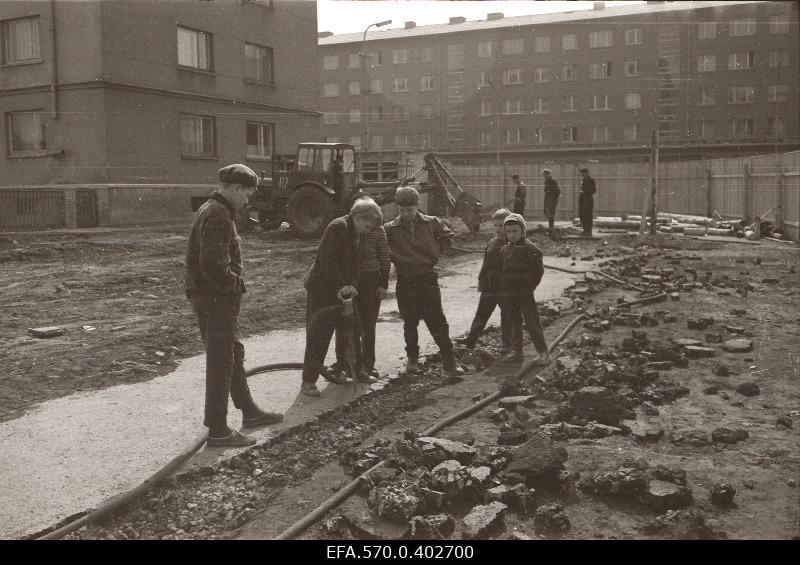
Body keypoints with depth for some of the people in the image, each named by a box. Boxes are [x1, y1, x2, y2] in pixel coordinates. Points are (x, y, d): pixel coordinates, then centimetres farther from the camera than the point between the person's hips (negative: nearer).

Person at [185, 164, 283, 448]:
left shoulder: (210, 210, 15)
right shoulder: (219, 217, -20)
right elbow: (213, 265, -29)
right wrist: (235, 284, -14)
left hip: (216, 297, 11)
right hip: (216, 298, -11)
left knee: (234, 355, 20)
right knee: (221, 363, -3)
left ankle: (249, 412, 35)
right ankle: (218, 431, 6)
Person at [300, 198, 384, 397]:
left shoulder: (359, 234, 8)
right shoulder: (337, 228, -19)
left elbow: (354, 263, 10)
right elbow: (326, 261, -23)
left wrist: (351, 286, -2)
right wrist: (342, 286, -26)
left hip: (340, 291, 8)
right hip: (321, 289, -8)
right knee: (317, 336, -4)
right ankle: (308, 380, 4)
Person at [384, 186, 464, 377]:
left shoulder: (431, 223, 0)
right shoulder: (390, 228, -3)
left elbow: (447, 237, 13)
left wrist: (433, 251, 7)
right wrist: (396, 259, -6)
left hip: (428, 278, 0)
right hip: (405, 281, 0)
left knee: (437, 320, -1)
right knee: (409, 322, 10)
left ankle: (449, 361, 5)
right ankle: (412, 359, 25)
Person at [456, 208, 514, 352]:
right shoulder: (491, 243, 8)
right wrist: (481, 282, 10)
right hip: (489, 287, 5)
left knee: (507, 317, 7)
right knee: (481, 314, 10)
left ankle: (507, 344, 19)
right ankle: (471, 339, 16)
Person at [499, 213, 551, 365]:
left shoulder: (530, 248, -11)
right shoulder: (505, 249, 9)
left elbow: (539, 270, -6)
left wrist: (529, 286, -4)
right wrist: (502, 292, 12)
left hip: (525, 294, -6)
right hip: (508, 294, 6)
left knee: (532, 323, -6)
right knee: (514, 323, 13)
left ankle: (544, 353, 1)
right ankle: (517, 351, 23)